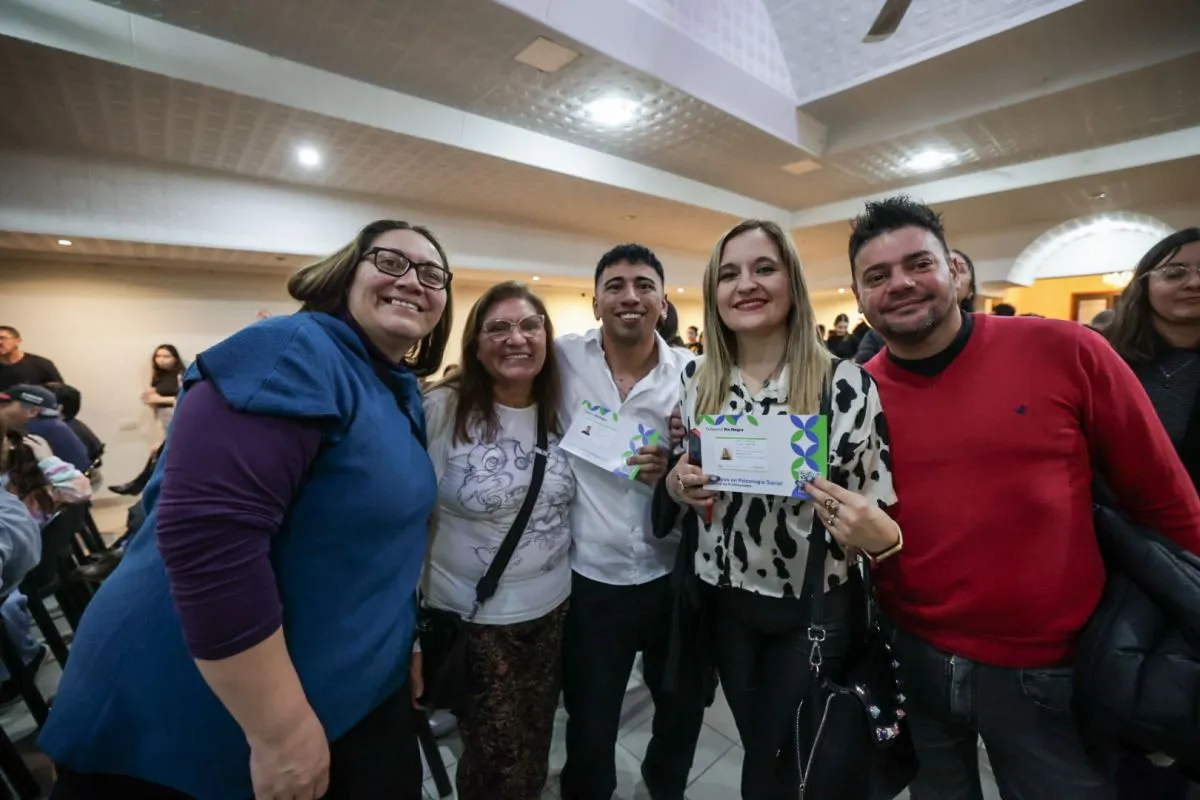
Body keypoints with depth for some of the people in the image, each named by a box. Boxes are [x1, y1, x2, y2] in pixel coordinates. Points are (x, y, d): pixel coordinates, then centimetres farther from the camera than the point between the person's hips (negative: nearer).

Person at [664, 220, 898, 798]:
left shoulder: (848, 383, -16)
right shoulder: (696, 379, -5)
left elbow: (882, 512, -10)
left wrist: (879, 535, -31)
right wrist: (677, 485, -15)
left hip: (816, 605, -2)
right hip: (724, 598, 3)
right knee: (759, 748, 25)